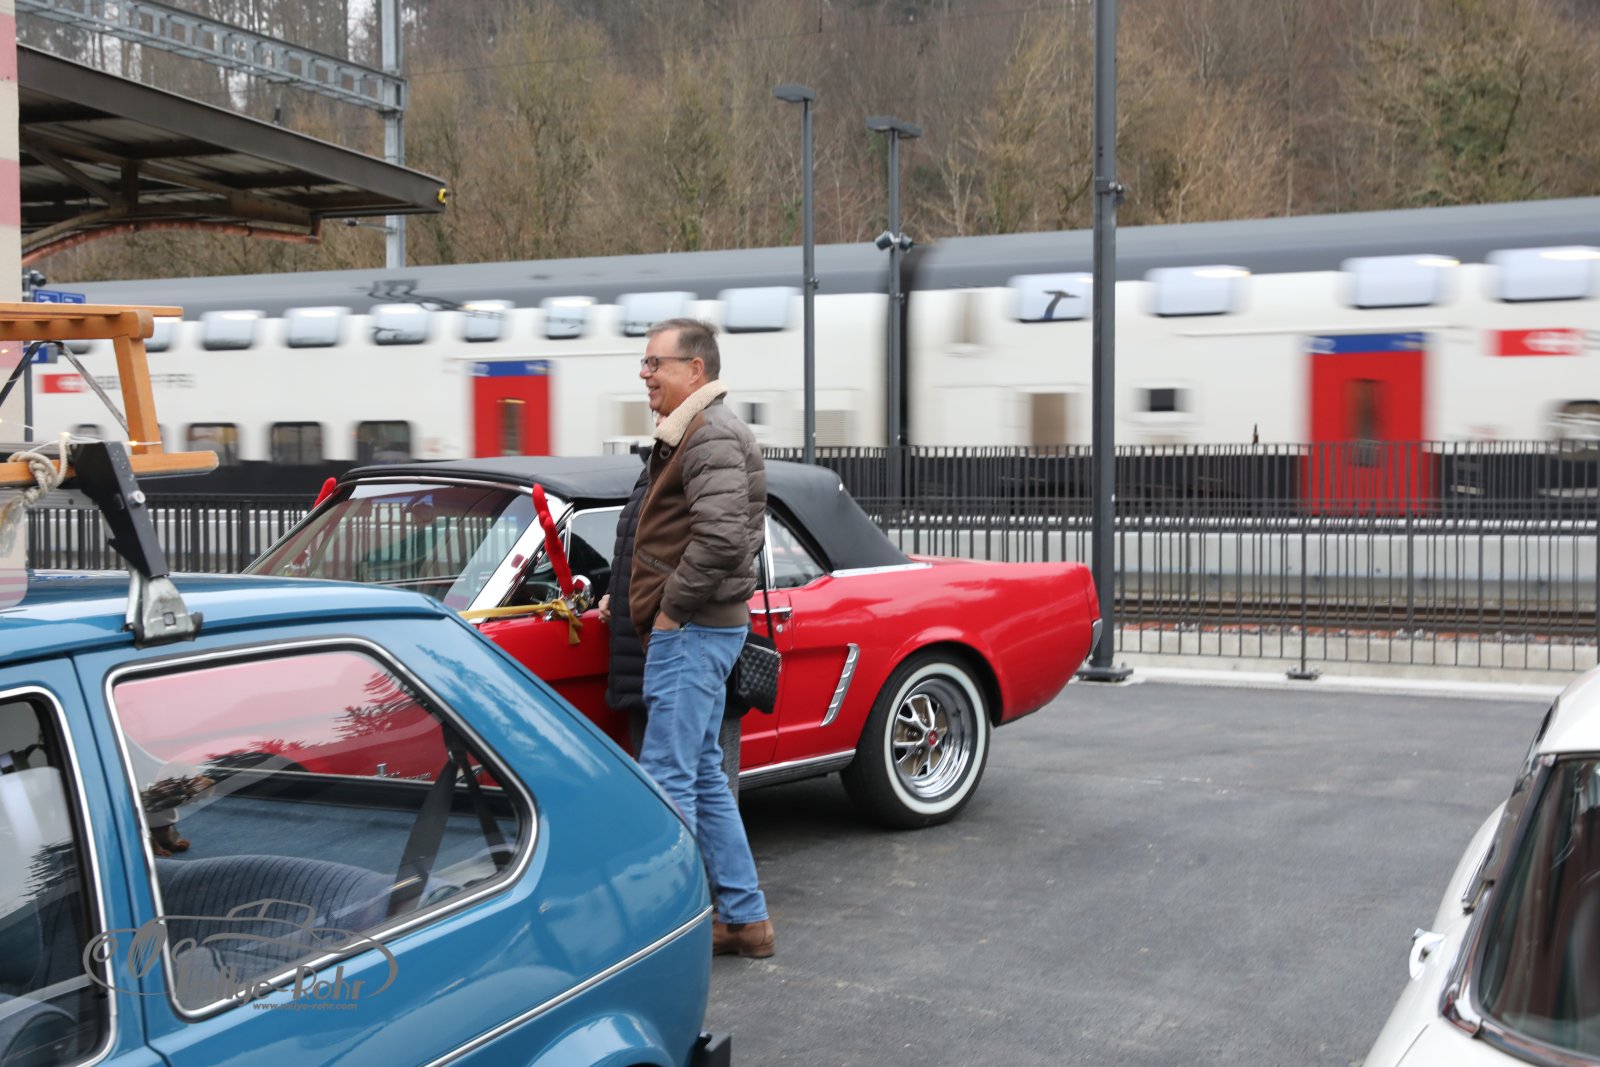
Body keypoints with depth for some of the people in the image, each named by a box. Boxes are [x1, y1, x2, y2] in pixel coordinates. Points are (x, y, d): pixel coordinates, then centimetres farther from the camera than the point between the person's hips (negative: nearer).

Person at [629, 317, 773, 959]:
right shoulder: (691, 433, 18)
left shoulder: (713, 436, -14)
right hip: (692, 630, 11)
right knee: (702, 776, 14)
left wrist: (672, 609, -18)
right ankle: (746, 919, 20)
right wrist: (645, 601, 15)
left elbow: (721, 538, -27)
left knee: (667, 779, -9)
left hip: (692, 631, -11)